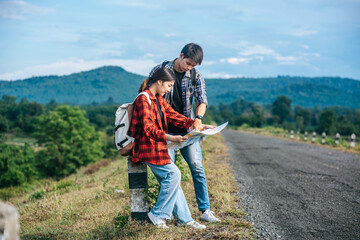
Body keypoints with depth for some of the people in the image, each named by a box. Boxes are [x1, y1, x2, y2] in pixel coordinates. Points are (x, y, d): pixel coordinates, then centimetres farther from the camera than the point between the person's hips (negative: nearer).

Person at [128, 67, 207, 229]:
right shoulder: (143, 99, -14)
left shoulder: (158, 99, 16)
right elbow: (148, 128, -22)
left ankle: (184, 219, 10)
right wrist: (169, 138, -33)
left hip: (157, 147, 9)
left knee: (171, 179, 5)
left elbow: (172, 115, 13)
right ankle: (158, 214, -5)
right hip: (147, 148, -9)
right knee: (173, 174, -16)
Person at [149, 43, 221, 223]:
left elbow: (202, 100, -6)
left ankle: (205, 210, 2)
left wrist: (198, 118, -27)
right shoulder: (160, 70, -2)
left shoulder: (196, 77, 3)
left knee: (197, 167, -4)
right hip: (165, 129, -2)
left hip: (187, 128, 2)